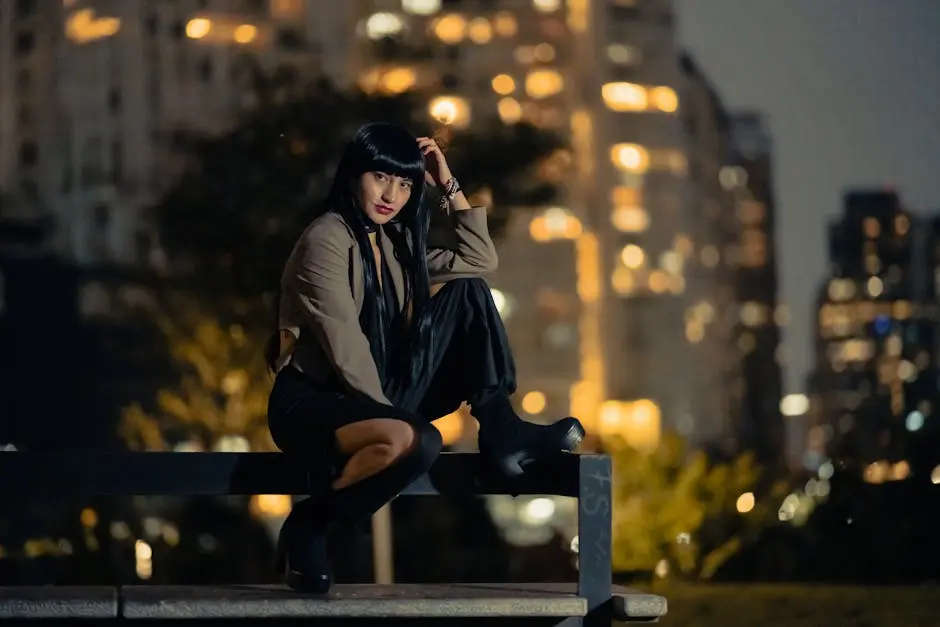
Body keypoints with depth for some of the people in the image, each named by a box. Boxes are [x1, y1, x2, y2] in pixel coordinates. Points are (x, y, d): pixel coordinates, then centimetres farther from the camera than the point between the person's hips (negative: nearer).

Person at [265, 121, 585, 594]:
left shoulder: (395, 241, 13)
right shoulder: (326, 240, -14)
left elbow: (479, 260, 13)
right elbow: (345, 346, -19)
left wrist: (449, 186, 7)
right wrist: (384, 412, -18)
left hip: (372, 397, 8)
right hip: (310, 399, -8)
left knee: (466, 291, 2)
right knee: (414, 441, -40)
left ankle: (500, 430, -6)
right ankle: (307, 526, -19)